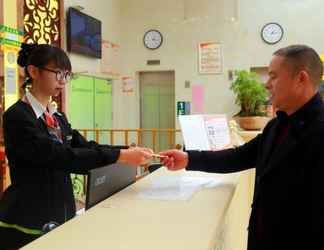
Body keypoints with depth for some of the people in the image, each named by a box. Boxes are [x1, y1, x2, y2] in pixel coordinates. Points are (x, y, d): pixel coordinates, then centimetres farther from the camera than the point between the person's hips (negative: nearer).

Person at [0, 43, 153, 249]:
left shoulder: (58, 117, 10)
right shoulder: (17, 116, -16)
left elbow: (84, 146, 3)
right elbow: (59, 156, -26)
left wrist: (129, 151, -13)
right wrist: (120, 156, -30)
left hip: (60, 216, 7)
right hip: (28, 221, -7)